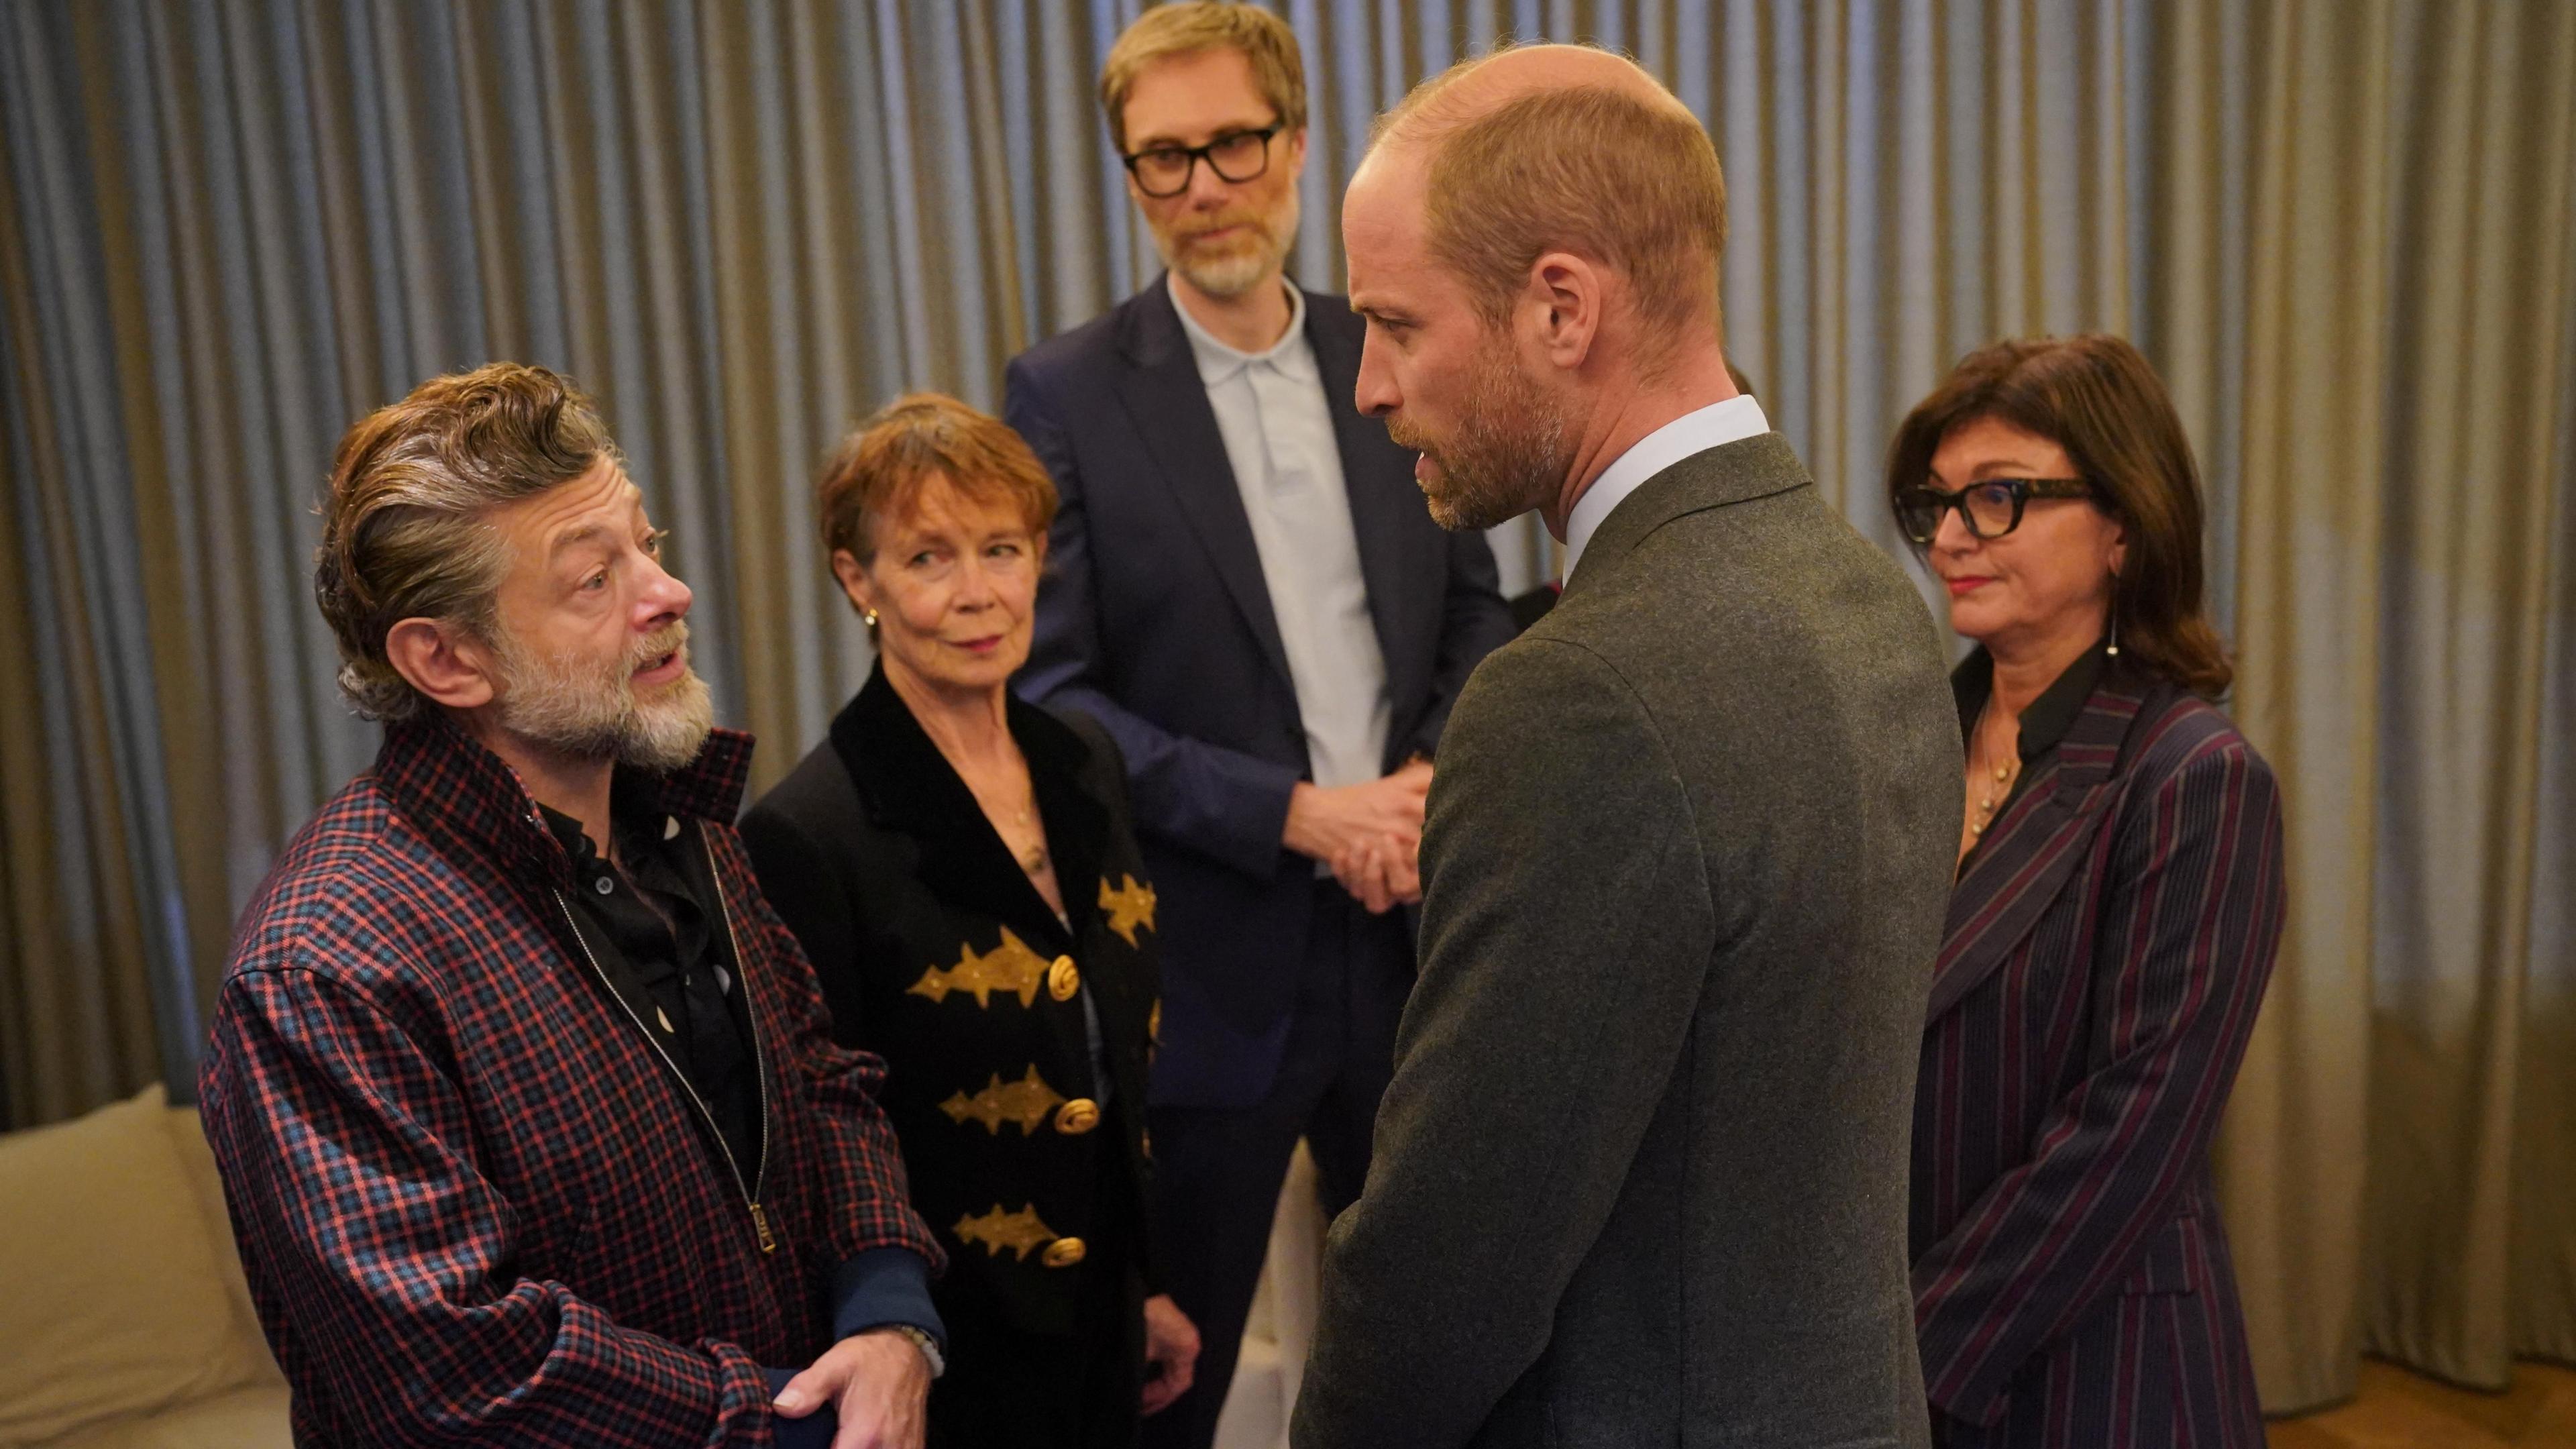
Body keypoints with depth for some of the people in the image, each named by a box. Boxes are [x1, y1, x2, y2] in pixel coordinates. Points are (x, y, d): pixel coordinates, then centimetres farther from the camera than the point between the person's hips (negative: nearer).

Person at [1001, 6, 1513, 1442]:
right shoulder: (1067, 392, -8)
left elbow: (1475, 610, 10)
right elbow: (1047, 690, -12)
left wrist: (1434, 776, -9)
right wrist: (1292, 813, -18)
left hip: (1407, 940, 4)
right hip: (1207, 967, -3)